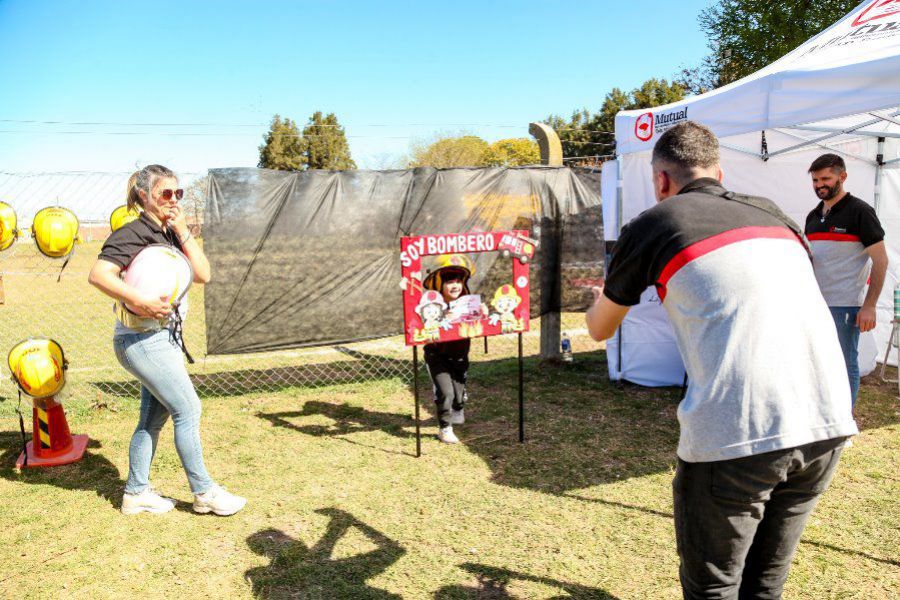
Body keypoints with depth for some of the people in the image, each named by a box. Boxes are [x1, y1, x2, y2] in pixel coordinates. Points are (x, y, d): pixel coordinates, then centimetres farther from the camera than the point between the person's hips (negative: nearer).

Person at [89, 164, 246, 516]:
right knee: (188, 410, -5)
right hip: (141, 339, -9)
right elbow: (98, 274, -25)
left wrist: (183, 232, -4)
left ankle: (136, 493, 27)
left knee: (154, 417, 15)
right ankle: (204, 493, 7)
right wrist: (140, 302, -33)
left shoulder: (170, 234, 11)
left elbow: (203, 275, 1)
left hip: (162, 336, 9)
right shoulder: (133, 233, -12)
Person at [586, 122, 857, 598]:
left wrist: (600, 301, 42)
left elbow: (600, 330, 20)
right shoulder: (773, 214, 19)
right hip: (828, 425, 6)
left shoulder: (652, 225, 6)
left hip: (734, 435, -5)